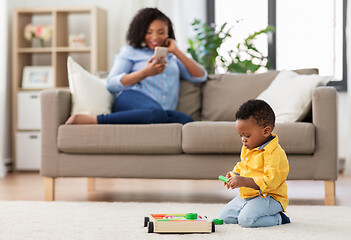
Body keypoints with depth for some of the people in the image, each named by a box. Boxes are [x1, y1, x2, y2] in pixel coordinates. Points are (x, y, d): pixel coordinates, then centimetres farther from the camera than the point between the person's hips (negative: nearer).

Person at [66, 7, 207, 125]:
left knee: (187, 121, -35)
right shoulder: (130, 51, 24)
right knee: (157, 114, -44)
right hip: (132, 99, -4)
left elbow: (201, 76, 23)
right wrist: (146, 72, -5)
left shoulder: (173, 59, 36)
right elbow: (112, 84, 8)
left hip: (164, 110, 4)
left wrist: (177, 52, 17)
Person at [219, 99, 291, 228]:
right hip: (244, 196, 9)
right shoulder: (246, 149, 9)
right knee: (224, 217, 4)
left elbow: (271, 181, -29)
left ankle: (277, 219, -6)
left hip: (269, 197, -9)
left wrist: (244, 181, -33)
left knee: (246, 219, -30)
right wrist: (234, 175, 5)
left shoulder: (275, 154, -21)